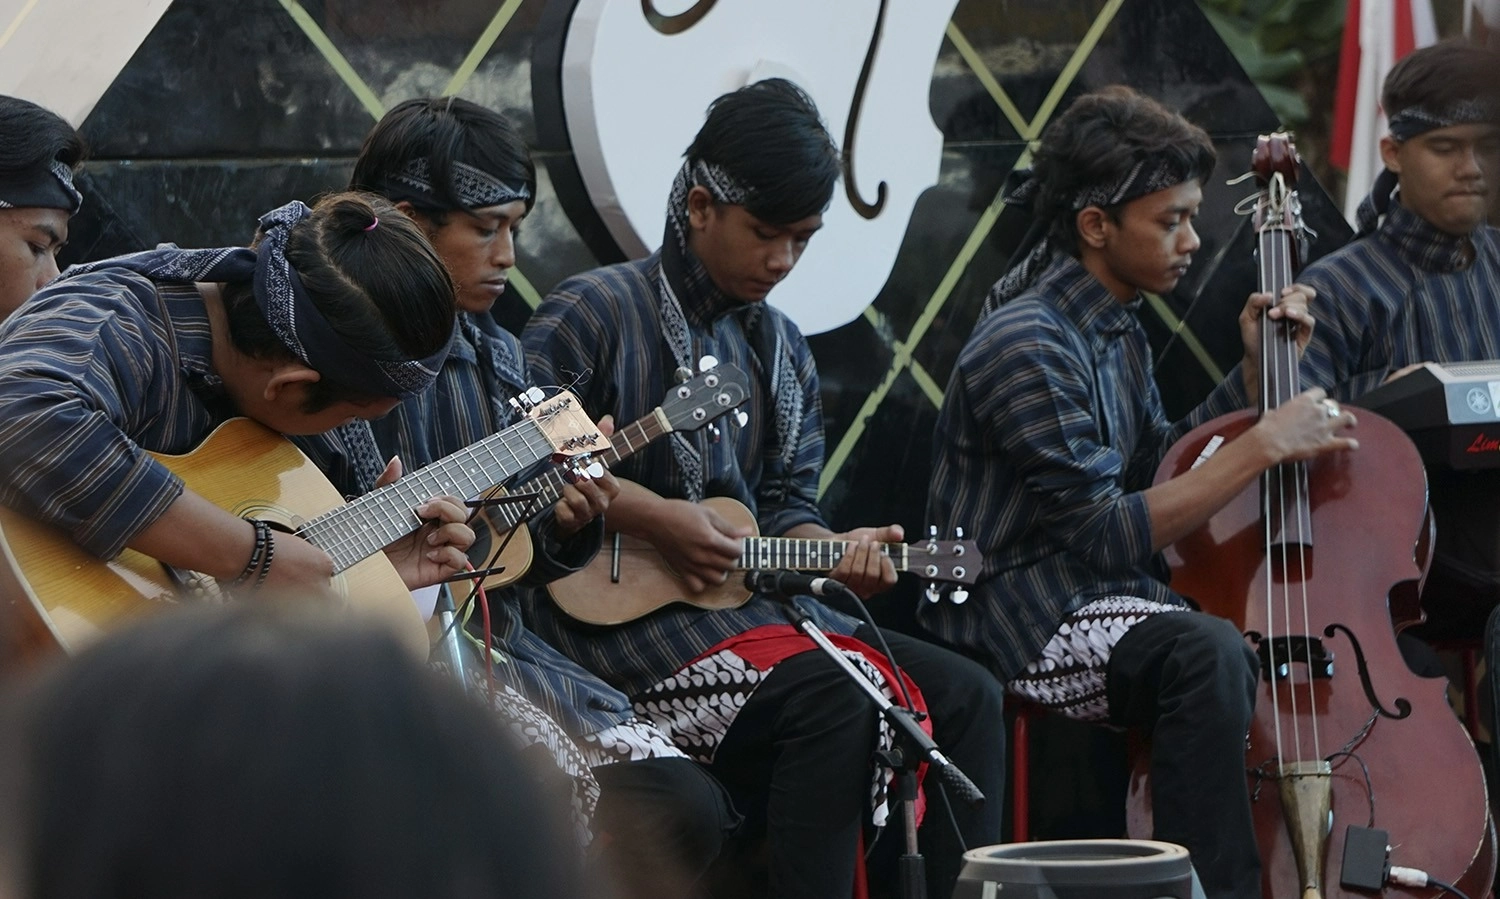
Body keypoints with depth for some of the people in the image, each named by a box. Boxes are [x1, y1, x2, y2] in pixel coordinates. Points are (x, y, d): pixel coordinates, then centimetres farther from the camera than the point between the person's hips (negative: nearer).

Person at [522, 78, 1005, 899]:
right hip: (621, 610, -8)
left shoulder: (782, 349, 18)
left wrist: (830, 551, -5)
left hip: (751, 598, 8)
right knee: (829, 700, -32)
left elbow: (785, 503, 17)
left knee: (964, 694, -7)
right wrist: (651, 516, -16)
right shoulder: (594, 314, -5)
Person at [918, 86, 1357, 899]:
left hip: (1095, 592, 9)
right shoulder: (1028, 345, -18)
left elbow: (1157, 468, 21)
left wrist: (1256, 375, 10)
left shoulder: (1115, 329, 11)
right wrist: (1264, 445, -20)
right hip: (1015, 615, -9)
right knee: (1207, 653, -33)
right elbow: (1108, 534, -22)